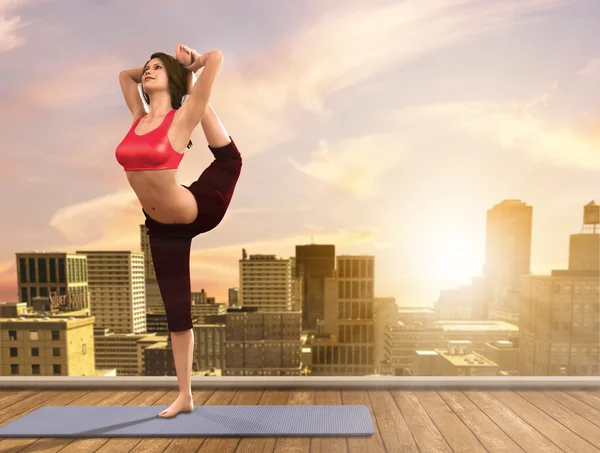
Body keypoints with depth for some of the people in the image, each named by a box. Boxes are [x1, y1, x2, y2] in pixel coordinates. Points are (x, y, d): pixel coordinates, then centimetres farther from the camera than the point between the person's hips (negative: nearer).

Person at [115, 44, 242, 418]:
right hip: (162, 229, 5)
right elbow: (124, 74, 24)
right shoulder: (139, 118, 6)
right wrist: (148, 69, 19)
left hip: (197, 212, -5)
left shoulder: (183, 117, -11)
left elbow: (216, 58, -15)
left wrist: (190, 64, 4)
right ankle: (185, 396, 26)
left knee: (229, 159, 2)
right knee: (176, 313, 12)